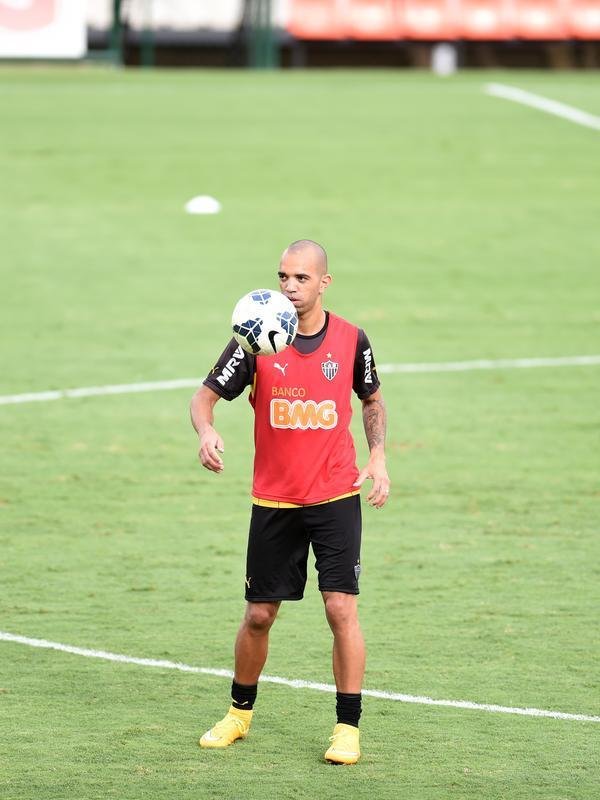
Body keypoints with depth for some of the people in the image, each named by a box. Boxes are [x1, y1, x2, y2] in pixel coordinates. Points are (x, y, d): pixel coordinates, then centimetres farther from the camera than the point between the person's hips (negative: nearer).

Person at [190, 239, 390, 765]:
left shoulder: (351, 340, -1)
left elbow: (372, 400, 15)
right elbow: (206, 395, -4)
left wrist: (378, 457, 0)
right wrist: (206, 431, -26)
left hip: (336, 498, 0)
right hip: (273, 501, 1)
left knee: (342, 608, -10)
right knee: (259, 615, 8)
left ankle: (348, 729, -3)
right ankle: (240, 714, 30)